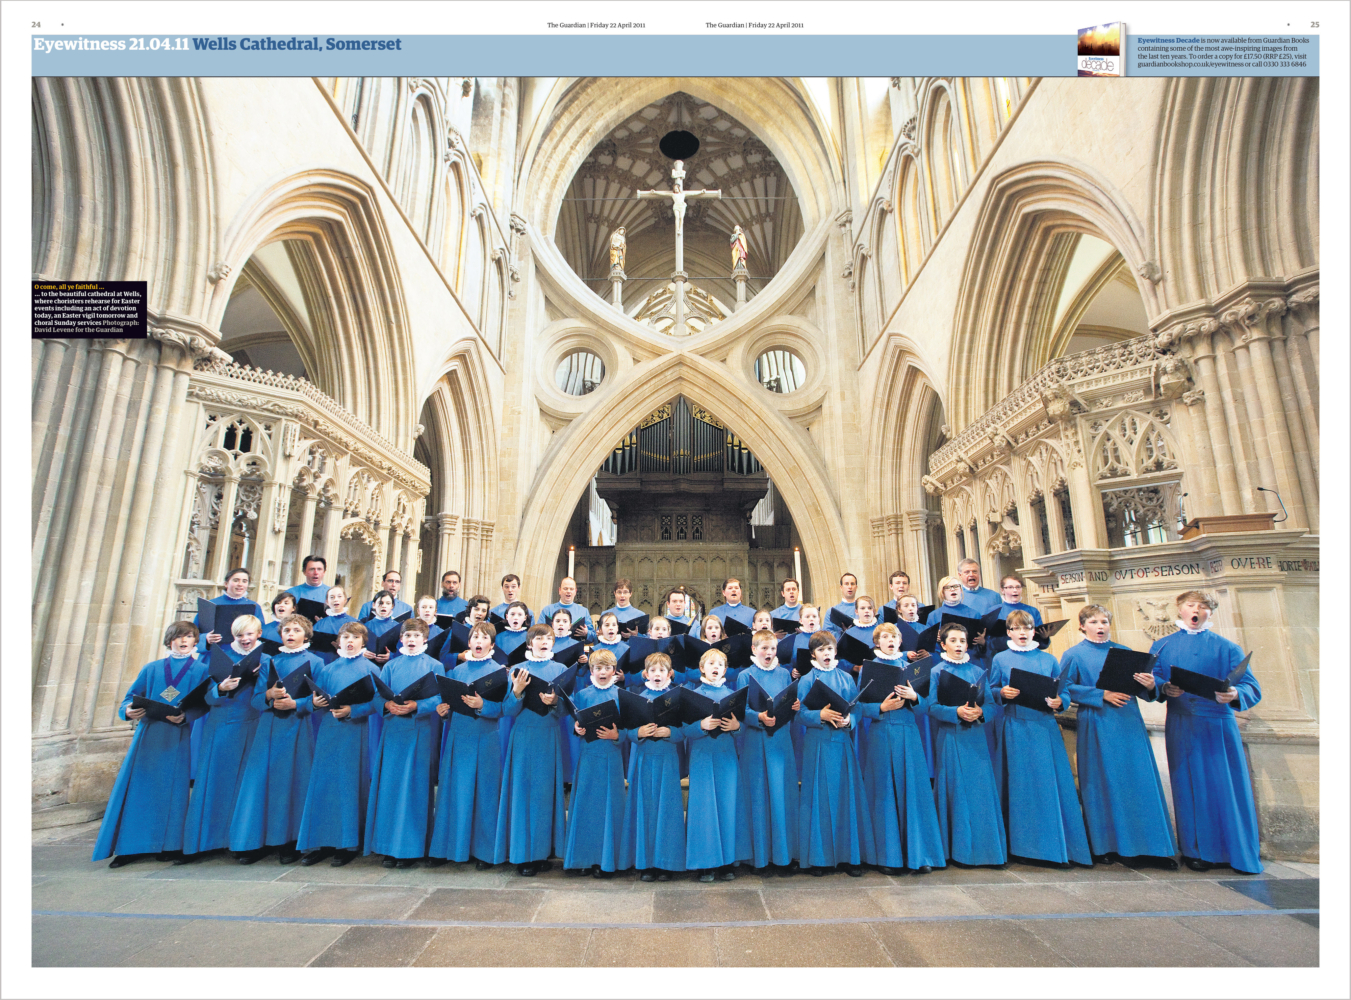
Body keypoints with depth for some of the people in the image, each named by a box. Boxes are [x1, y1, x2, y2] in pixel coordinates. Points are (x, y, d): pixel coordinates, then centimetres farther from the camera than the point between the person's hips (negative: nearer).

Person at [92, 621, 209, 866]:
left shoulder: (202, 670, 6)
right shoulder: (152, 669, 15)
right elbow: (130, 697, 12)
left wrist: (186, 716, -20)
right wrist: (129, 711, -10)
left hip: (181, 738, -3)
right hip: (149, 736, 3)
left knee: (175, 789, -1)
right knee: (140, 788, 0)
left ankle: (172, 845, 8)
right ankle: (132, 846, 10)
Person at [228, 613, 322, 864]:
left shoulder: (314, 662, 4)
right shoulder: (269, 662, 13)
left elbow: (318, 698, -3)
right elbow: (256, 699, 8)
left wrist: (295, 704, -17)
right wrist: (269, 695, -13)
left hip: (296, 729, -3)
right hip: (267, 728, 3)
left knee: (291, 781, -2)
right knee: (261, 780, 0)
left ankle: (289, 842, 8)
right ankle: (257, 842, 11)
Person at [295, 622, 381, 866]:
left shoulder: (369, 669, 1)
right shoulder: (328, 669, 12)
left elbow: (374, 702, -7)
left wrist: (351, 710, -20)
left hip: (355, 733, -3)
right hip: (328, 733, 3)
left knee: (351, 785, 1)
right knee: (324, 783, 3)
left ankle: (348, 844, 11)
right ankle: (322, 842, 15)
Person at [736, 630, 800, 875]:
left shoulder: (784, 674, 10)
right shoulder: (746, 676, 1)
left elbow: (792, 704, 10)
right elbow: (742, 710, -7)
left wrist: (796, 706, -12)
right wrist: (760, 717, -24)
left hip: (781, 739, 2)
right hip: (755, 742, -2)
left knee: (781, 794, 4)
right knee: (758, 796, 3)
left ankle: (783, 854, 16)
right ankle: (760, 855, 15)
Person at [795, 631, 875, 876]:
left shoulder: (846, 678, 9)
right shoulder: (807, 681, 1)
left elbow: (857, 708, 4)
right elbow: (802, 713, -6)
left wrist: (848, 719, -15)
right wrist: (821, 715, -22)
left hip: (843, 742, 2)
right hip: (818, 744, -2)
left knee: (847, 796, 4)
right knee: (820, 797, 2)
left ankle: (850, 855, 15)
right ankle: (820, 857, 12)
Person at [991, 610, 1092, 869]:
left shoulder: (1048, 659, 12)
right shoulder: (1000, 659, 7)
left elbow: (1062, 690, 11)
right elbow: (992, 690, 7)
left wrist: (1059, 701, -9)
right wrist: (1002, 693, -13)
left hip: (1044, 725, 2)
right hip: (1015, 726, -2)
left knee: (1050, 782, 0)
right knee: (1019, 783, 2)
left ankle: (1054, 845, 10)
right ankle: (1023, 845, 12)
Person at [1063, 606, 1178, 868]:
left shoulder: (1124, 651, 14)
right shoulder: (1074, 655, 4)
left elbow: (1142, 689, 13)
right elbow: (1066, 688, -7)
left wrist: (1151, 685, -10)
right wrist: (1102, 695, -14)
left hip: (1129, 723, 3)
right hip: (1097, 726, -3)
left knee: (1141, 782, 1)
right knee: (1104, 785, 2)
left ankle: (1154, 847, 9)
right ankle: (1105, 846, 11)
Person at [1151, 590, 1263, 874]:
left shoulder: (1226, 647, 6)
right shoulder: (1162, 646, 10)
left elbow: (1251, 687, -5)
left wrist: (1235, 694, -27)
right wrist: (1165, 689, -18)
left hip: (1218, 725, 0)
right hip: (1182, 728, 0)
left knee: (1227, 787, 1)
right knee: (1191, 787, 3)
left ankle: (1239, 853, 16)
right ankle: (1197, 850, 13)